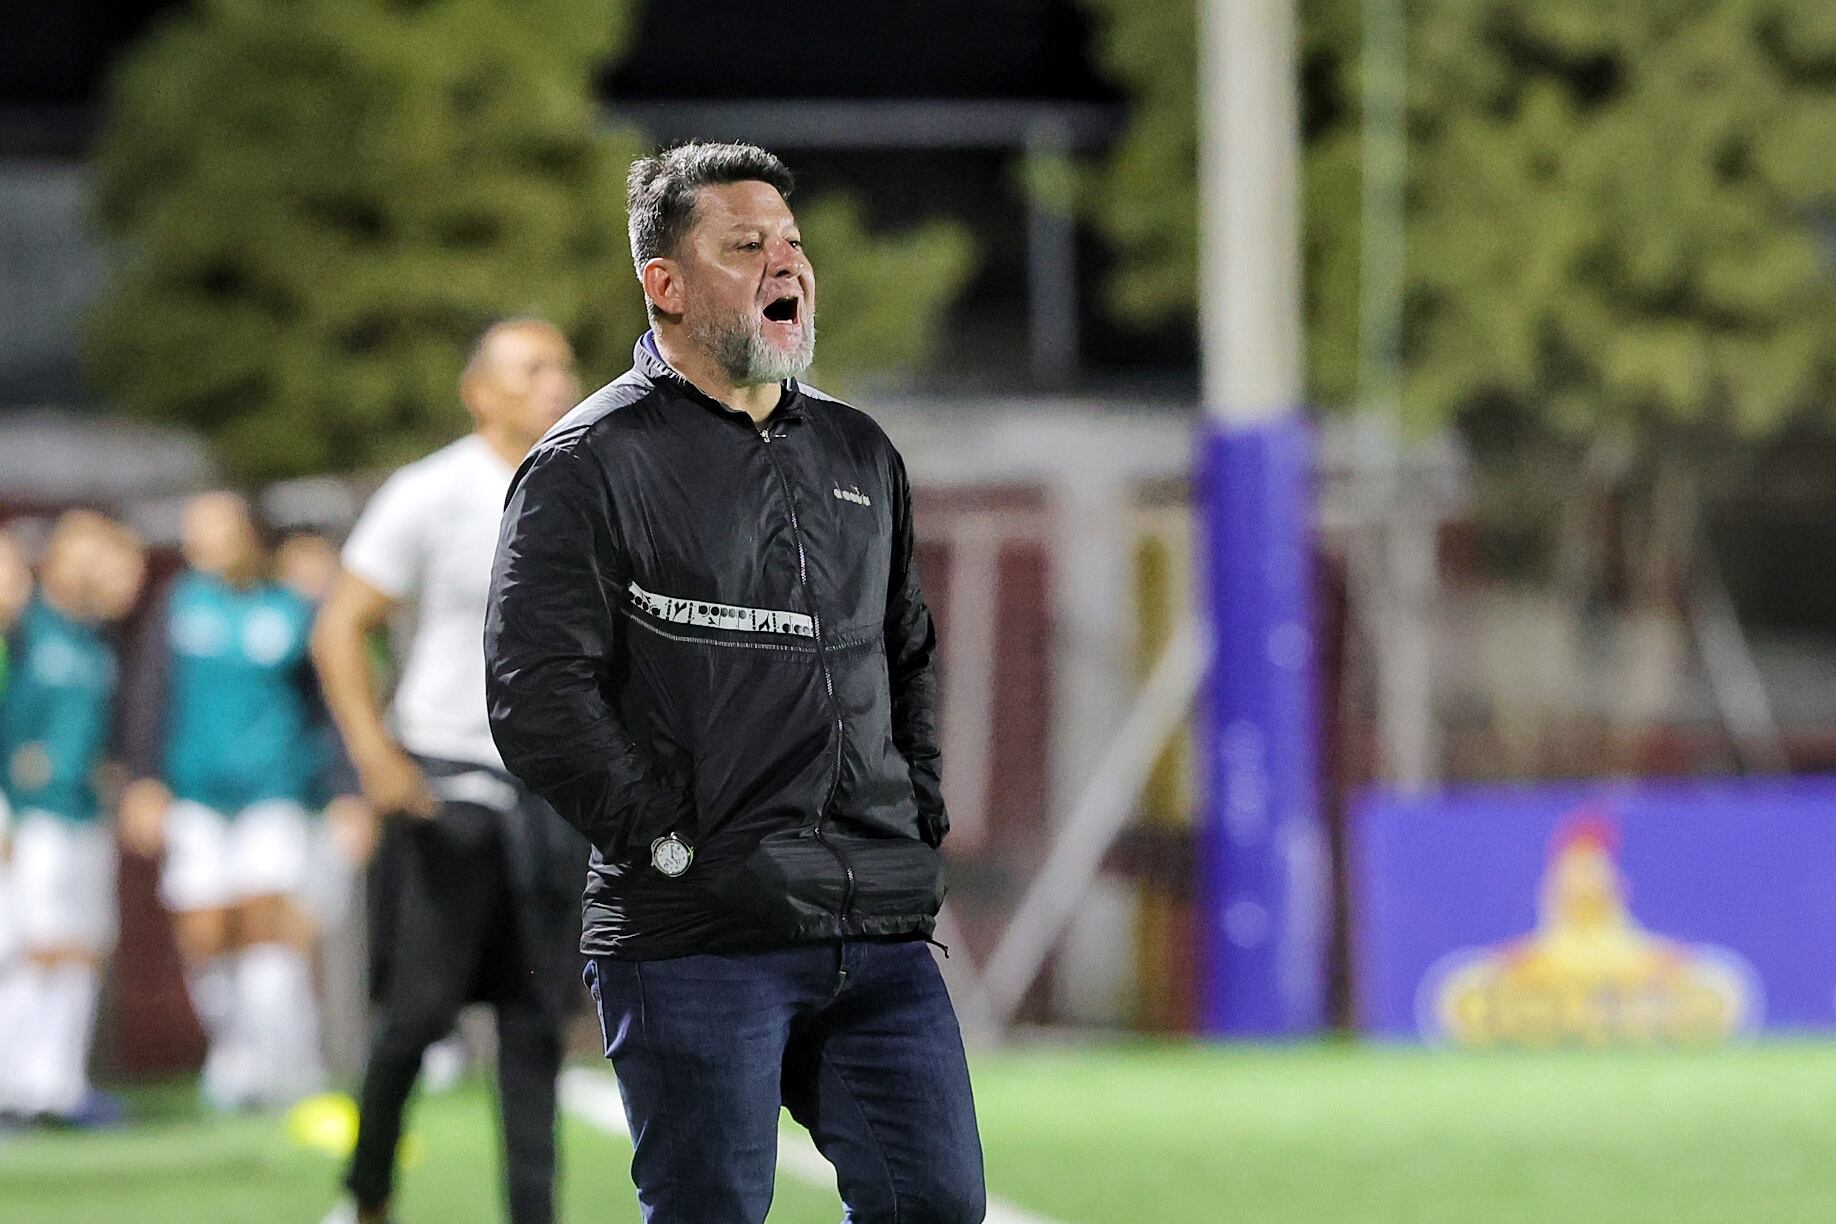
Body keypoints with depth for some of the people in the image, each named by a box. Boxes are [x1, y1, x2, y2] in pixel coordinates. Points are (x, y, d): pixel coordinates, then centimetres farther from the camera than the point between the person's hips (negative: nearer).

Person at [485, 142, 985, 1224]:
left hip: (880, 931, 6)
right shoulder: (593, 464, -2)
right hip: (697, 940, -6)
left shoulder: (860, 454, 19)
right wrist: (671, 842, -13)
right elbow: (537, 697, -10)